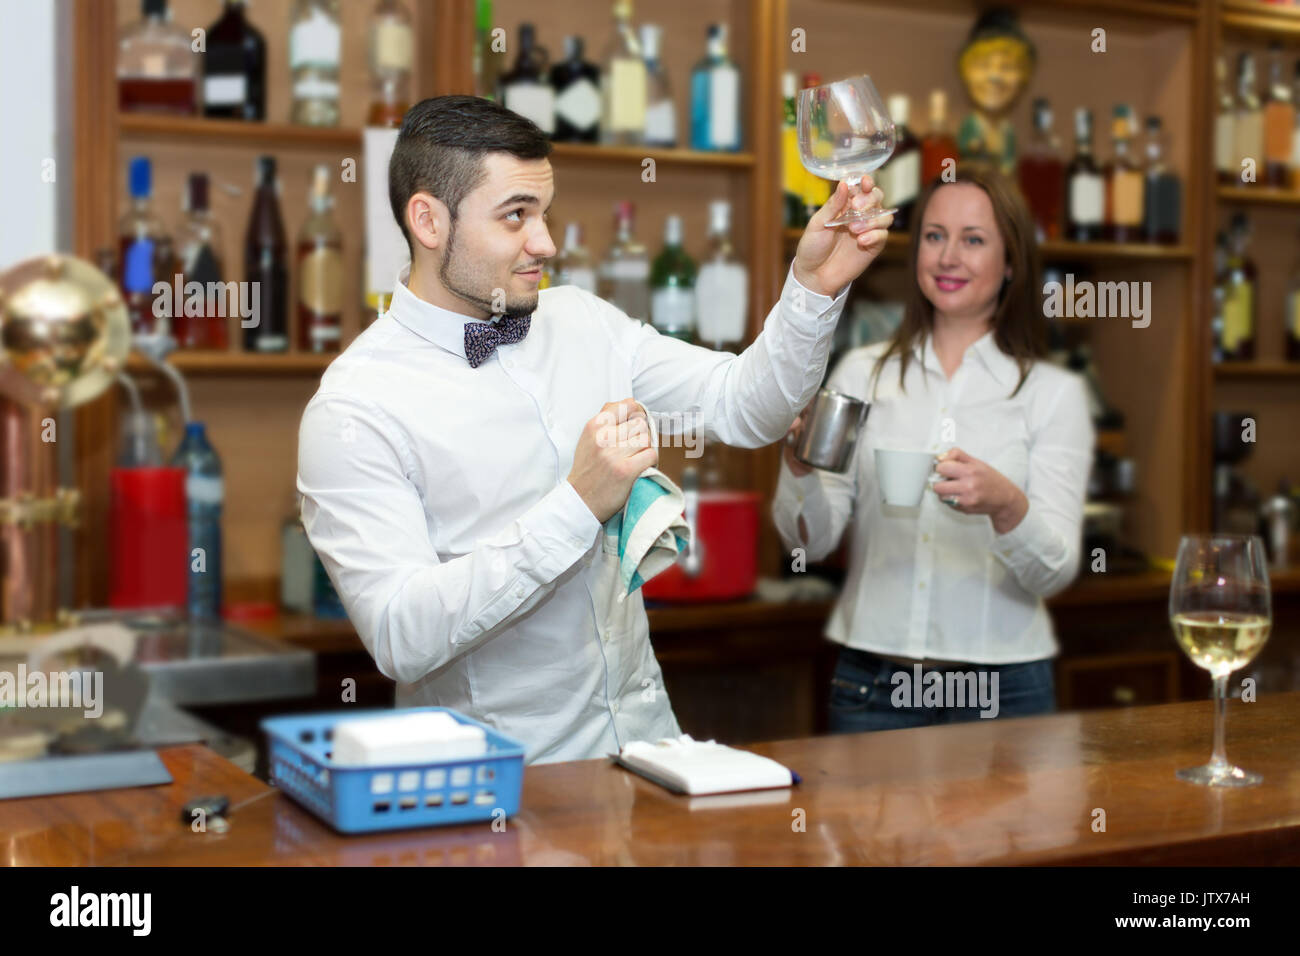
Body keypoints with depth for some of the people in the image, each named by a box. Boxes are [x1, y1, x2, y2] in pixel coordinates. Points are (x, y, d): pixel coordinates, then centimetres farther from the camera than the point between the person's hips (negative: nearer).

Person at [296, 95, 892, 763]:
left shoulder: (582, 321, 8)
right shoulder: (353, 407, -13)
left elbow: (746, 410, 9)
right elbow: (400, 638, -22)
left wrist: (815, 287, -6)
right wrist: (577, 507, -23)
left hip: (643, 732, 5)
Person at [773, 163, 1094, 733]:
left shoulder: (1054, 393, 1)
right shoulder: (862, 373, 6)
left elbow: (1055, 572, -6)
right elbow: (810, 541, 3)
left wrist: (1006, 504, -26)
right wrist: (798, 458, -16)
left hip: (1001, 689, -1)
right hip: (871, 682, 1)